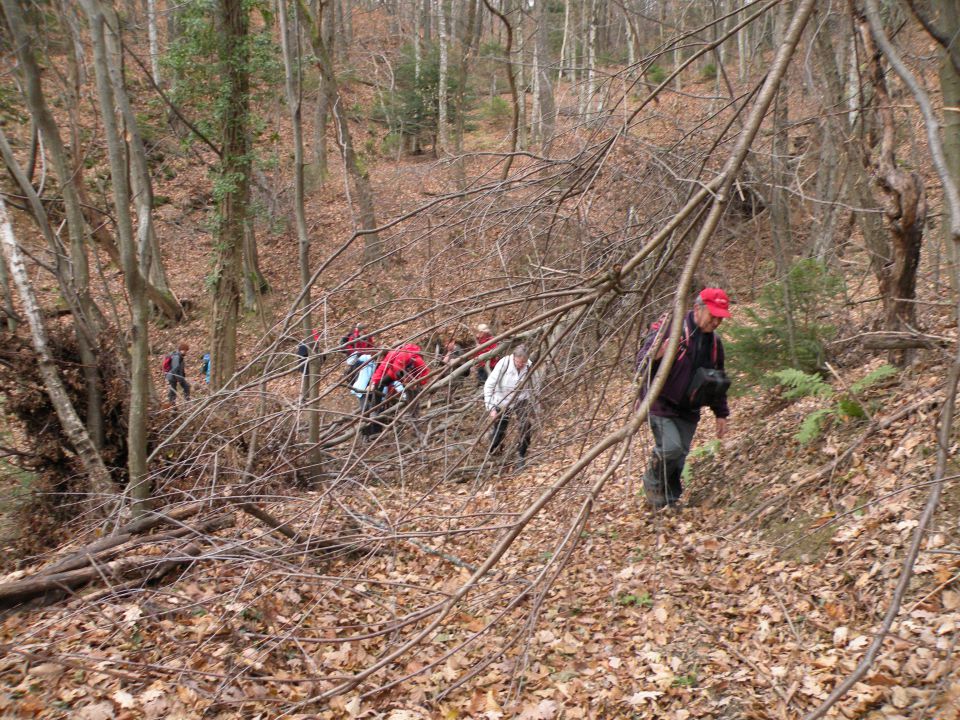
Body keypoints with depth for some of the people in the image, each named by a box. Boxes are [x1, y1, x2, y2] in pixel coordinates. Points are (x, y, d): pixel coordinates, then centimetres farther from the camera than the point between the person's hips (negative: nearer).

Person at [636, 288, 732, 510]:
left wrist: (721, 414, 19)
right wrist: (656, 356, -37)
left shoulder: (715, 342, 9)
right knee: (670, 447, -22)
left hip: (688, 410, 6)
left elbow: (718, 381, 21)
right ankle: (652, 483, 6)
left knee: (679, 458, 5)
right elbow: (641, 363, -15)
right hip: (661, 405, -6)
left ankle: (669, 502, 21)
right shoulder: (670, 329, -14)